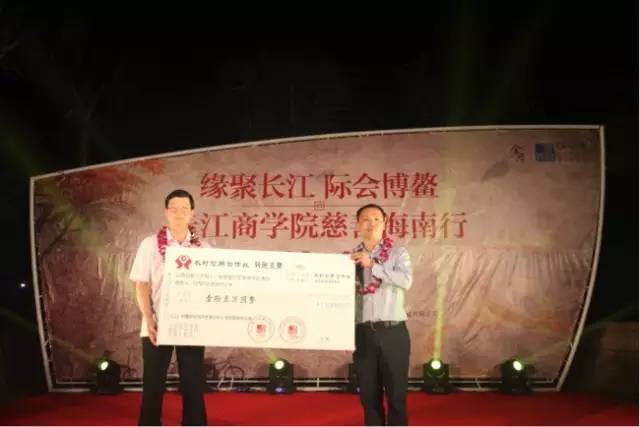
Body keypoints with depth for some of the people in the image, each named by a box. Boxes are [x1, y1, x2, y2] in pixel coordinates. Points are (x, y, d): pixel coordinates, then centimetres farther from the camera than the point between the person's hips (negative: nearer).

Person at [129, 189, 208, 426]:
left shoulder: (203, 248, 3)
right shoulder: (150, 244, -1)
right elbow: (142, 285, -2)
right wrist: (149, 320, -12)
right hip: (158, 325, -1)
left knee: (193, 382, 8)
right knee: (153, 382, 6)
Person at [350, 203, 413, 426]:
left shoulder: (398, 252, 3)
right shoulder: (350, 257, 9)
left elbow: (406, 280, -15)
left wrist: (373, 265, -18)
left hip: (393, 332, -2)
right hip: (363, 333, 2)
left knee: (396, 392, 3)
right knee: (369, 393, 9)